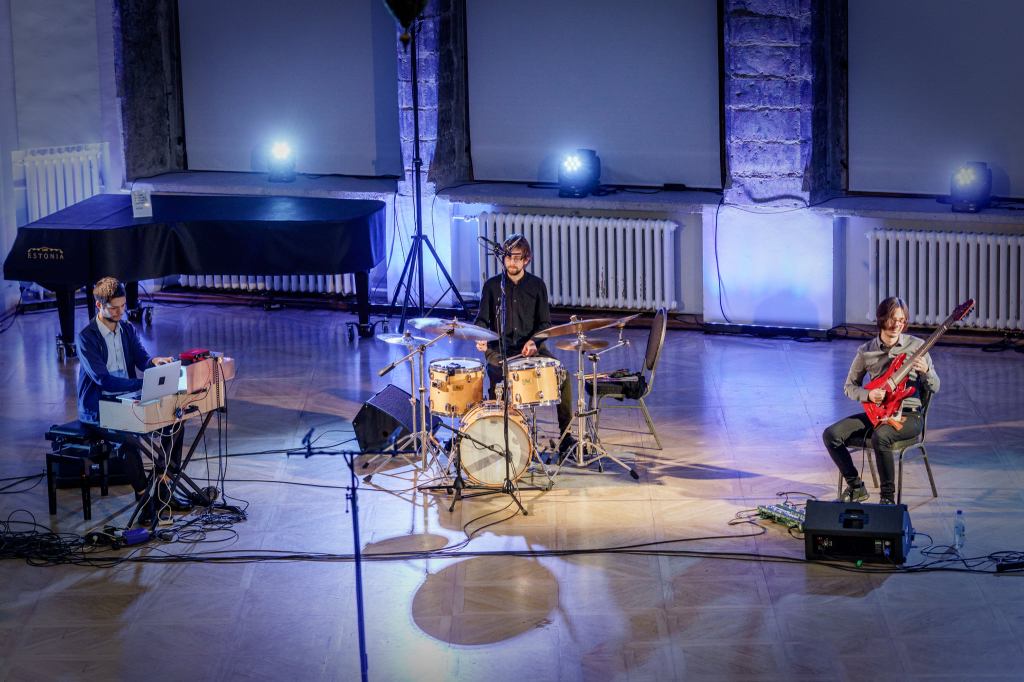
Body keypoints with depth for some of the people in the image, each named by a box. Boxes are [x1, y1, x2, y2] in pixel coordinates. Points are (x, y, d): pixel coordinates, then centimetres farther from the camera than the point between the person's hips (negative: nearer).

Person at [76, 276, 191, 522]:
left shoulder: (127, 329, 9)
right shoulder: (86, 337, -14)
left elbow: (142, 360, 1)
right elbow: (102, 379, -24)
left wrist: (154, 362, -25)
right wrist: (143, 384, -32)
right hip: (97, 412, -7)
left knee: (173, 423, -10)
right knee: (130, 438, -34)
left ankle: (162, 492, -1)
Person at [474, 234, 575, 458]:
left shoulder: (537, 285, 8)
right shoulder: (492, 285, 6)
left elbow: (544, 323, 6)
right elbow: (482, 319, 4)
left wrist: (533, 341, -14)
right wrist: (481, 337, -19)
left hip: (530, 347, 1)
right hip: (499, 349, -1)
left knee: (562, 373, -21)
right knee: (496, 374, -33)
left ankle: (566, 435, -14)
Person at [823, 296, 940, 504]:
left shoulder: (916, 346, -1)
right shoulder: (866, 351, 4)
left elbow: (934, 387, 2)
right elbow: (849, 386, 11)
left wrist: (926, 371, -20)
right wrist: (868, 395, -10)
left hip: (908, 414, -4)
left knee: (880, 436, -37)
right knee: (831, 435, -16)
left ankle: (888, 496, -22)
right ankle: (856, 487, 0)